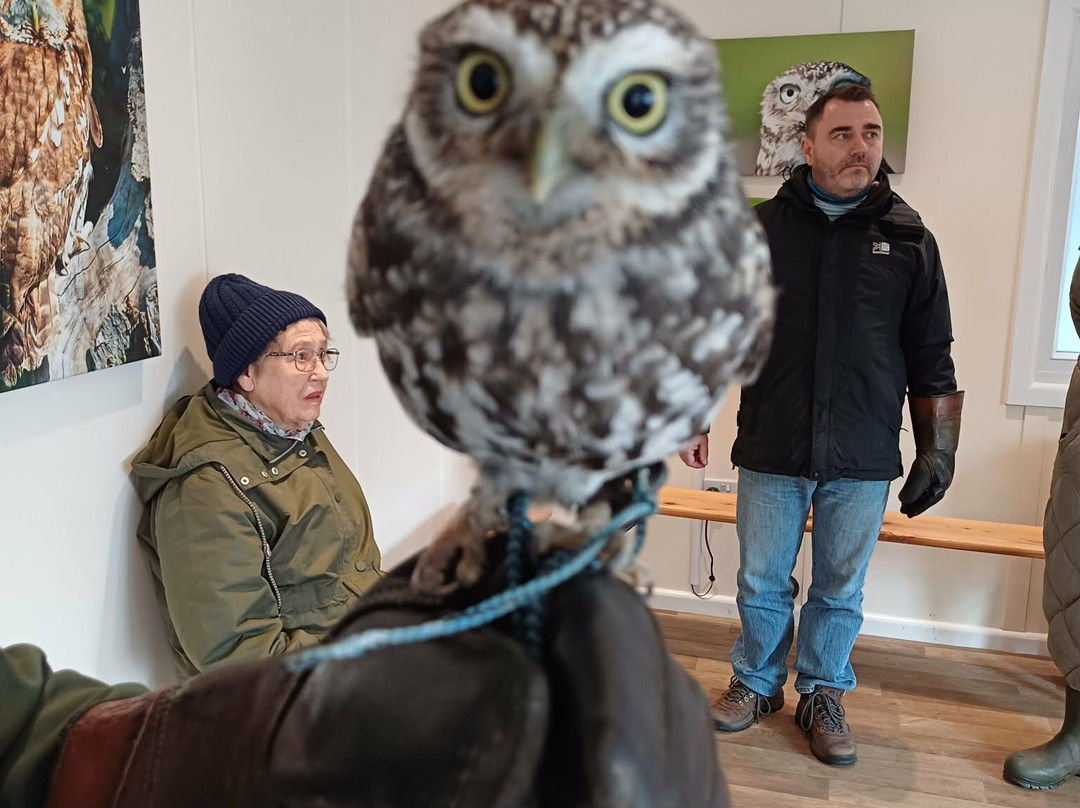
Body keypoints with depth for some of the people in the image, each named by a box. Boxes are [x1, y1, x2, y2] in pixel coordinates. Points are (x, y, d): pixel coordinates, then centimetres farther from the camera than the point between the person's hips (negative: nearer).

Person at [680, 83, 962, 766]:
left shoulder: (909, 238, 2)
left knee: (841, 592, 13)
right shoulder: (761, 229, 1)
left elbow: (932, 361, 5)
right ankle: (758, 683, 35)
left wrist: (938, 451, 3)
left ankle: (824, 695, 34)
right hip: (771, 453, 0)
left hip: (863, 462, 0)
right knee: (762, 583, 13)